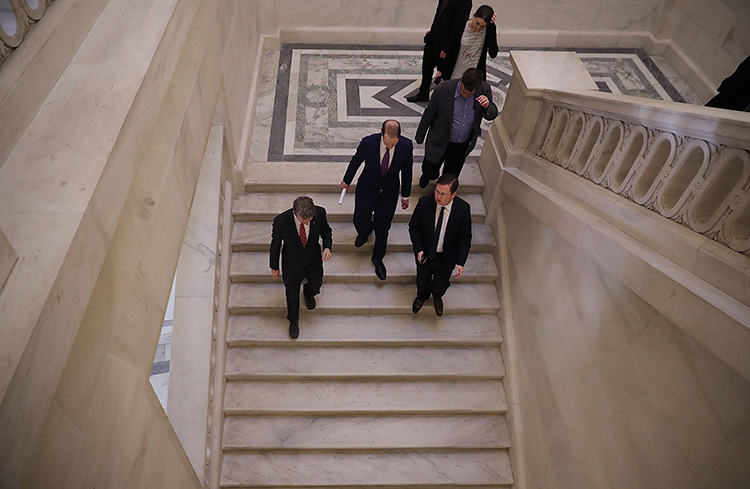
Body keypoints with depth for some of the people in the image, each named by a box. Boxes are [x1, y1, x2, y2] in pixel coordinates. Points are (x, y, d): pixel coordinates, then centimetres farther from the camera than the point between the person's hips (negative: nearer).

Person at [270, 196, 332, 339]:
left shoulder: (320, 213, -29)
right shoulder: (281, 221, -34)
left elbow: (326, 230, -5)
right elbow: (275, 244, -15)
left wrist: (327, 246, -24)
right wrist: (274, 267, -2)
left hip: (313, 261, 2)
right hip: (292, 264, -2)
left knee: (316, 284, 28)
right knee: (292, 294, 20)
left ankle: (308, 293, 68)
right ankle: (293, 320, 51)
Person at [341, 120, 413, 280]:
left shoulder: (406, 145, -23)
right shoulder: (368, 143, -28)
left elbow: (406, 170, -6)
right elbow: (355, 161, -7)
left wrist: (405, 195, 5)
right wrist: (347, 181, 9)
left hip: (389, 193, 1)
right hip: (367, 189, 0)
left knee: (382, 228, 14)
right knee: (359, 222, 12)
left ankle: (378, 258, 42)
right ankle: (365, 230, 53)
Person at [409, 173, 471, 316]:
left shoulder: (463, 209, -25)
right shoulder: (424, 203, -25)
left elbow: (465, 238, -13)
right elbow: (414, 227, -9)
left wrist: (460, 262, -20)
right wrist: (419, 249, -20)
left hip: (446, 257, 0)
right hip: (425, 254, 0)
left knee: (441, 283, 26)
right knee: (422, 280, 27)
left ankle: (437, 296, 64)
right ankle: (422, 296, 64)